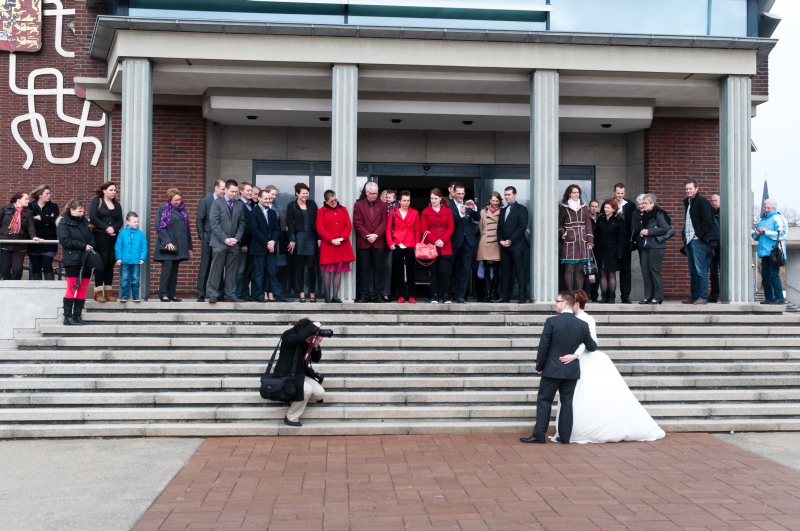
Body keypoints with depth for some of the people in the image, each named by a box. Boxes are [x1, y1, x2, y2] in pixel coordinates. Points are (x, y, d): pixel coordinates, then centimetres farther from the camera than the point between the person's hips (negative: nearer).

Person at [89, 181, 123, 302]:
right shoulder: (96, 201, 2)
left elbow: (120, 221, 8)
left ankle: (108, 292, 7)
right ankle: (98, 292, -4)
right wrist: (106, 228, -15)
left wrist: (114, 229, -12)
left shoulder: (117, 205, 16)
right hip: (100, 236, -5)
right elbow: (93, 217, -10)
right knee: (101, 264, -7)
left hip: (114, 237, 5)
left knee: (110, 264, 3)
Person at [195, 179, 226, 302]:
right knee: (205, 268, 2)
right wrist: (202, 236, -6)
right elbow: (199, 220, 0)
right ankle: (201, 295, 6)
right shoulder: (205, 201, 1)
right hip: (209, 240, -2)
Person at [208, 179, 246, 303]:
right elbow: (214, 224, -7)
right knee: (216, 270, -4)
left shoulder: (239, 205, 12)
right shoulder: (216, 204, 0)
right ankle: (213, 295, -2)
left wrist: (236, 238, -3)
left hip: (234, 243, 4)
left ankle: (230, 295, 9)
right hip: (219, 243, -4)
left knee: (231, 270, 5)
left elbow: (242, 223, 11)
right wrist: (225, 239, -12)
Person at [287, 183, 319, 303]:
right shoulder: (292, 206, 3)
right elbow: (290, 223, -1)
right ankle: (302, 293, 7)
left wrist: (319, 237, 0)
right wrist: (292, 240, -10)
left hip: (311, 237, 1)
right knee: (300, 266, 3)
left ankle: (312, 293, 6)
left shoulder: (312, 204, 9)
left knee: (311, 266, -1)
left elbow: (317, 221, 7)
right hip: (299, 237, -1)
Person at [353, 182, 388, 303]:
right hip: (363, 242, -1)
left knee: (378, 269, 2)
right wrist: (367, 236, -13)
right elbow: (357, 223, -4)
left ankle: (378, 295, 5)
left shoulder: (382, 205, 9)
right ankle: (364, 294, 6)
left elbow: (384, 222, 1)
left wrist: (376, 235, -12)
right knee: (364, 269, 2)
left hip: (378, 242, 1)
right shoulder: (358, 205, 4)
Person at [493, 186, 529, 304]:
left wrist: (510, 241, -14)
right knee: (505, 272, 5)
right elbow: (499, 227, 17)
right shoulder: (503, 210, 20)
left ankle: (523, 297, -6)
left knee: (520, 271, -6)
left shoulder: (521, 209, 0)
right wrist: (501, 240, -2)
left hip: (517, 245, -6)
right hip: (504, 246, 6)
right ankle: (505, 296, 7)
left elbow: (522, 227, -10)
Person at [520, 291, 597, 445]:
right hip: (572, 370, 4)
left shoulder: (552, 321, -12)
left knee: (544, 401, 4)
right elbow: (592, 347, 8)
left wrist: (539, 366, 1)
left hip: (552, 369, -3)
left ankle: (539, 435, 2)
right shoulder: (583, 325, -1)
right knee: (567, 402, 10)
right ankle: (565, 436, 11)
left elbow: (543, 346, -10)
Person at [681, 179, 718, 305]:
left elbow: (707, 221, -14)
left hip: (698, 241, -9)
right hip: (689, 241, 9)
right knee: (693, 271, 11)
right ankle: (694, 297, 15)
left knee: (701, 271, -8)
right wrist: (685, 235, 14)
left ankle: (703, 298, -7)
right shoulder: (687, 202, 18)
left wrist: (699, 235, -13)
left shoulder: (702, 201, -8)